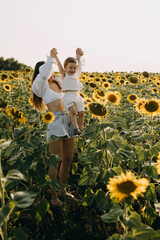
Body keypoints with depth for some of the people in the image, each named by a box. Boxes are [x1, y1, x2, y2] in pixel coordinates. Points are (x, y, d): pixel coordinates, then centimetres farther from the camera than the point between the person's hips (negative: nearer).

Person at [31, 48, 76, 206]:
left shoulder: (58, 82, 18)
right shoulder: (41, 85, 0)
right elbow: (44, 74, -24)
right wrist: (51, 57, -14)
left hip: (68, 122, 7)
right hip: (55, 122, -7)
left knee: (68, 160, 11)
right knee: (55, 161, -5)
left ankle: (62, 190, 27)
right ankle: (53, 196, 6)